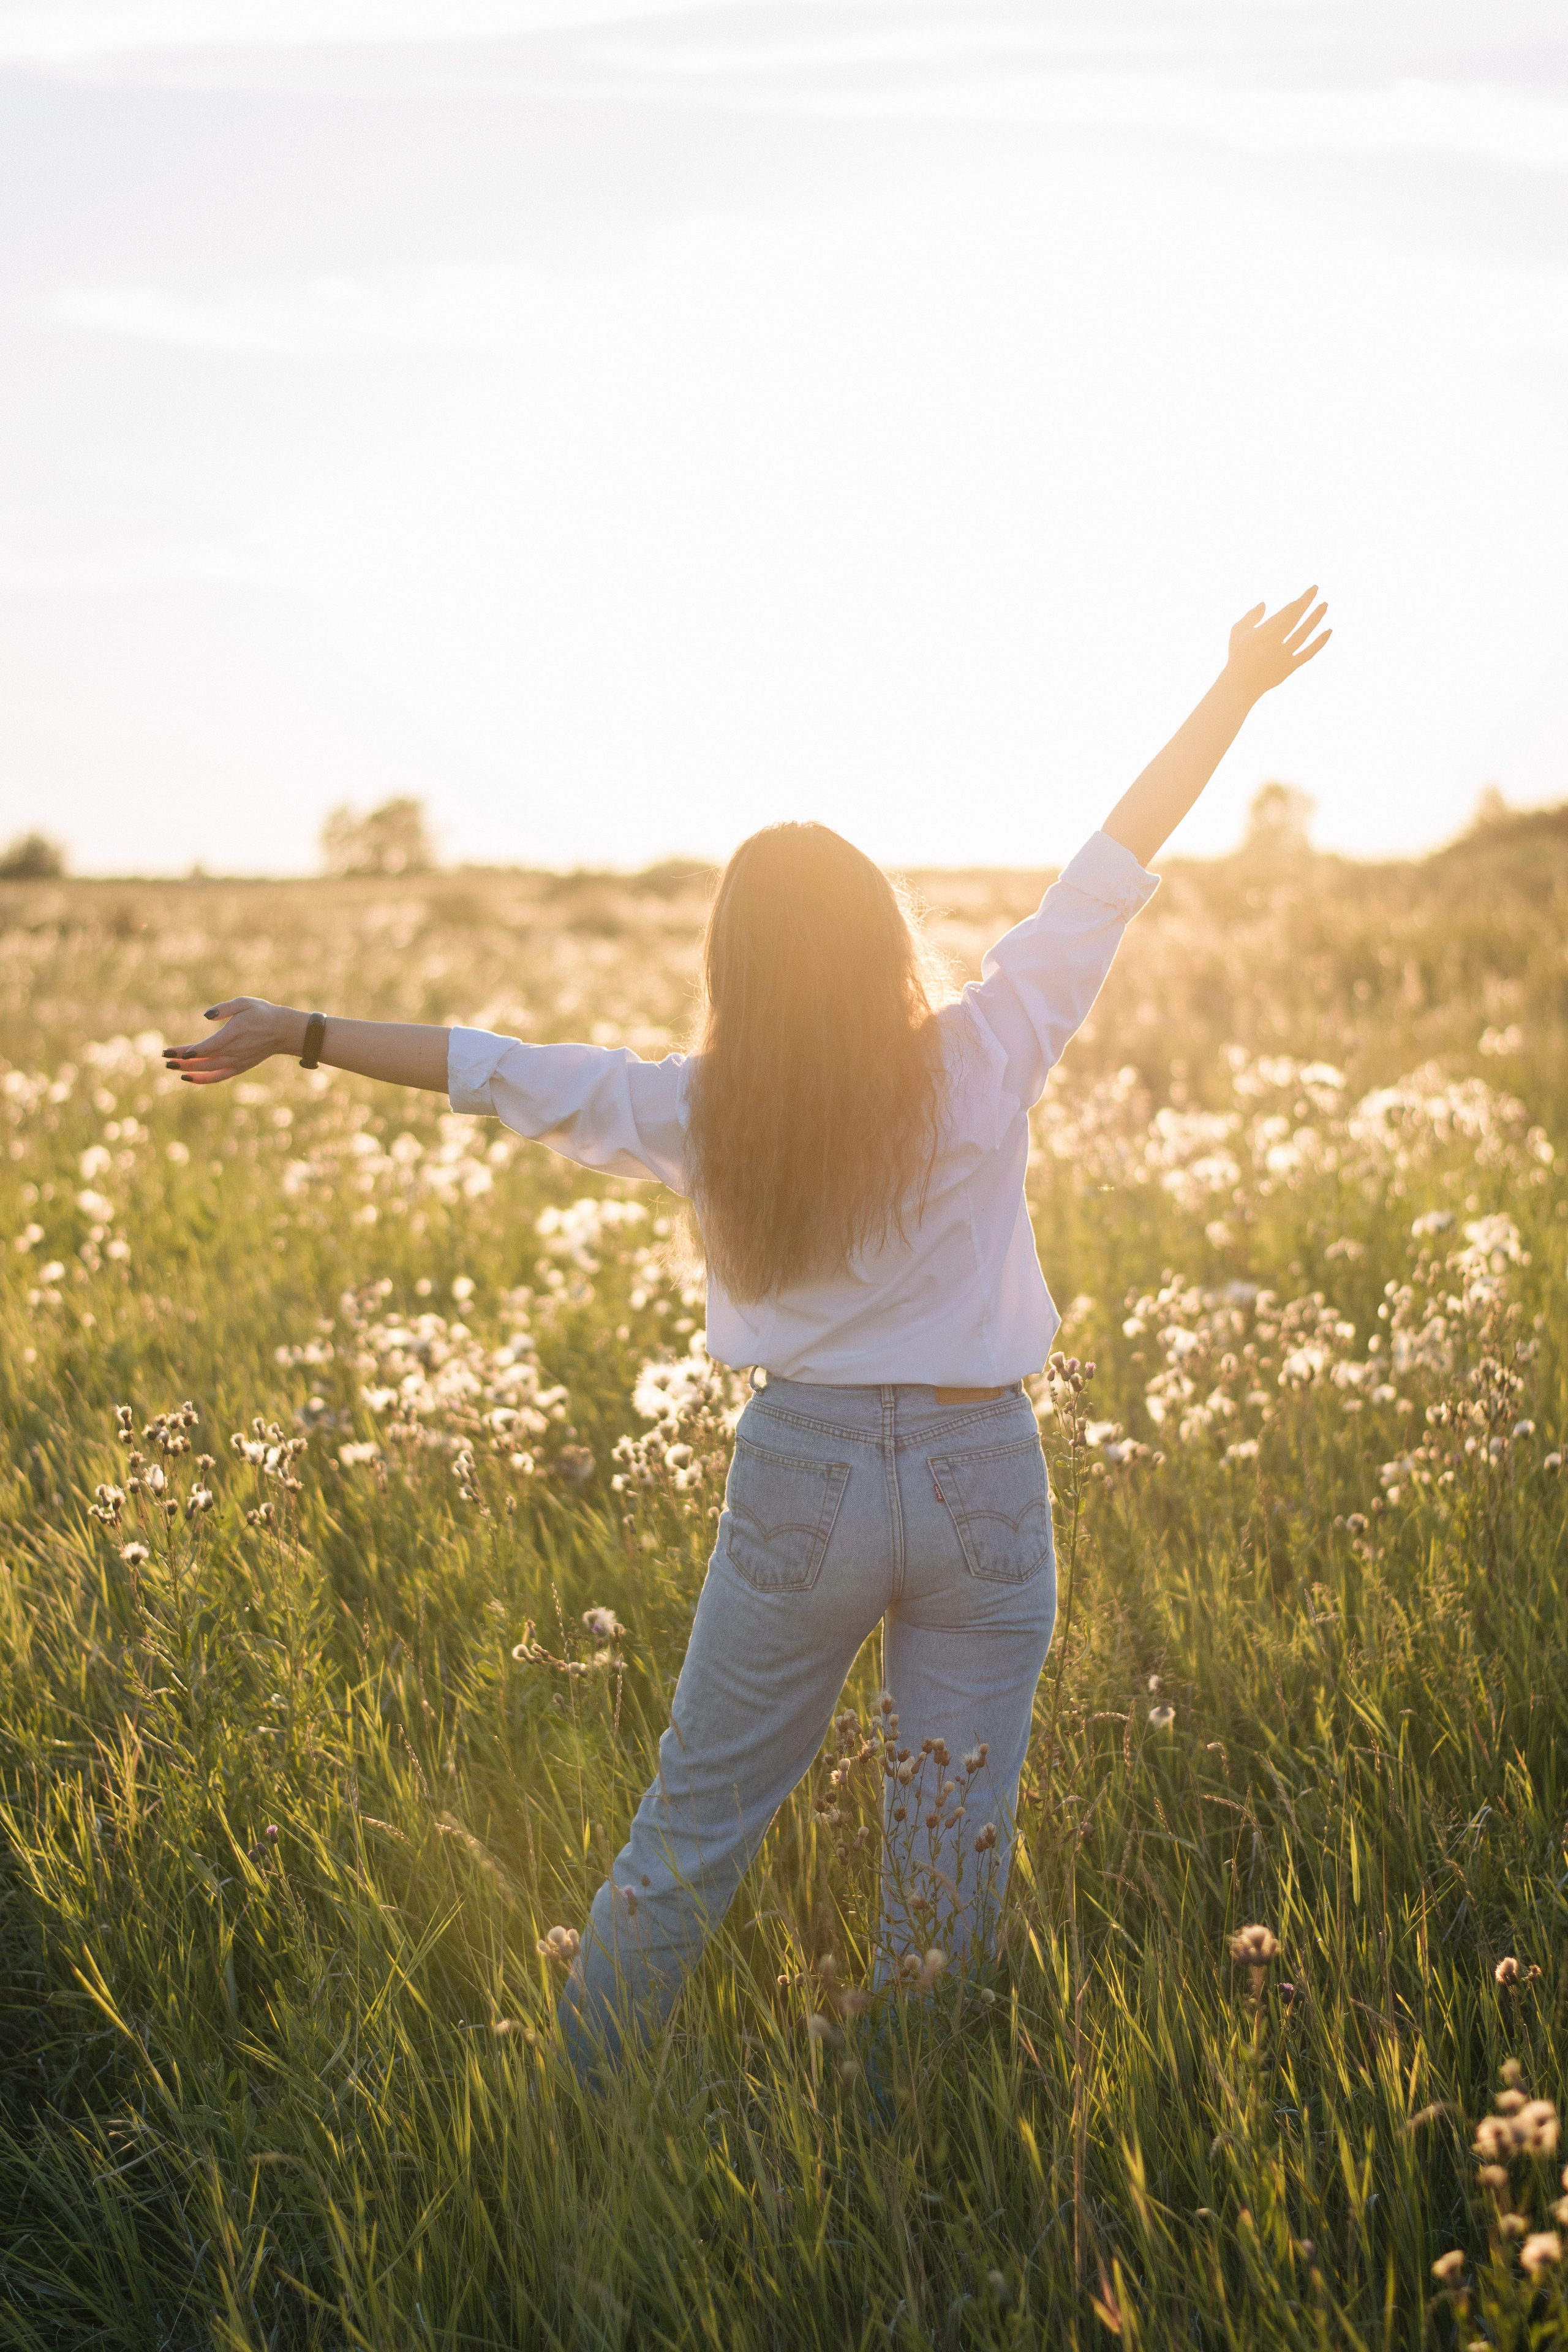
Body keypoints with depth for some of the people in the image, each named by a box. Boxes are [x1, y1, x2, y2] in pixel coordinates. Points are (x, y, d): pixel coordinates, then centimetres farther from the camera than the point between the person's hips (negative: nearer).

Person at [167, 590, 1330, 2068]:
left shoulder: (702, 1112, -8)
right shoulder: (984, 1061, -10)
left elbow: (498, 1070, -2)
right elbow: (1118, 863, -4)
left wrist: (298, 1034, 8)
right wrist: (1235, 690, 4)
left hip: (802, 1472, 1)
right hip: (983, 1473, 0)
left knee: (696, 1819, 15)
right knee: (955, 1838, 12)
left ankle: (570, 2097, 26)